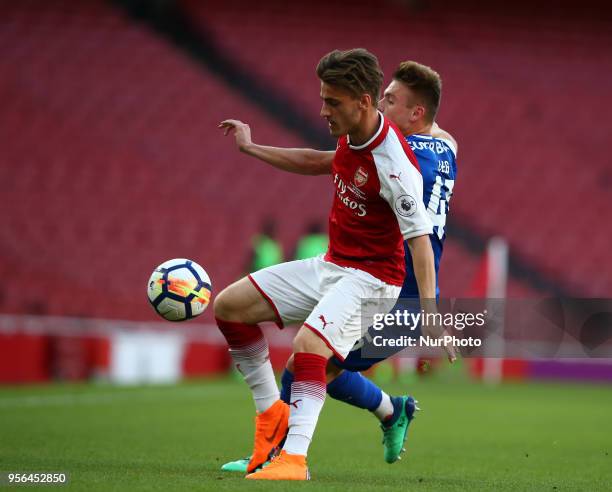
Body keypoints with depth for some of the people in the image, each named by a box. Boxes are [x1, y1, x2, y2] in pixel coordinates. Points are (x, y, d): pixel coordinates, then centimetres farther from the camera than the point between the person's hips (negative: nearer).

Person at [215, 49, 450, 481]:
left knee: (309, 343, -34)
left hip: (369, 278, -9)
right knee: (229, 305, 4)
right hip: (330, 265, 9)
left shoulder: (394, 165, -25)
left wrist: (430, 314, -32)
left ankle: (294, 458, -35)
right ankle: (271, 413, 11)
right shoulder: (350, 135, -2)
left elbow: (420, 239, -27)